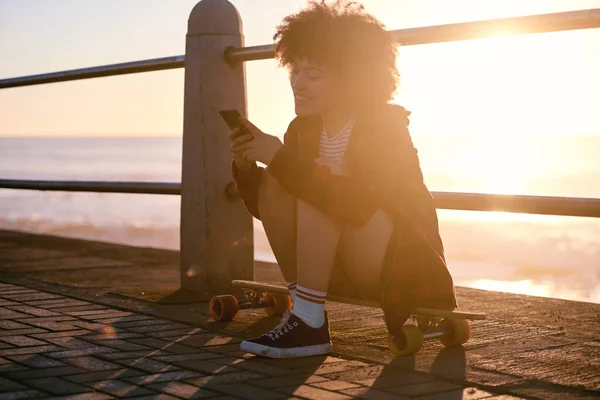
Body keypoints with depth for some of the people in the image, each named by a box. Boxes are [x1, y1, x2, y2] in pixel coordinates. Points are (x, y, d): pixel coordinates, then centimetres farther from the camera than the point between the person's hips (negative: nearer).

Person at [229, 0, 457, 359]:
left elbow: (359, 204, -33)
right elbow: (268, 208, 4)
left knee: (314, 190, -27)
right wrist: (246, 165, -16)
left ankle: (310, 322, -25)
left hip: (405, 266, -6)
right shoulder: (303, 129, 2)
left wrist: (282, 159, -34)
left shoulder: (385, 125, -16)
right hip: (343, 264, 7)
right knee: (275, 184, -13)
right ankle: (301, 307, -10)